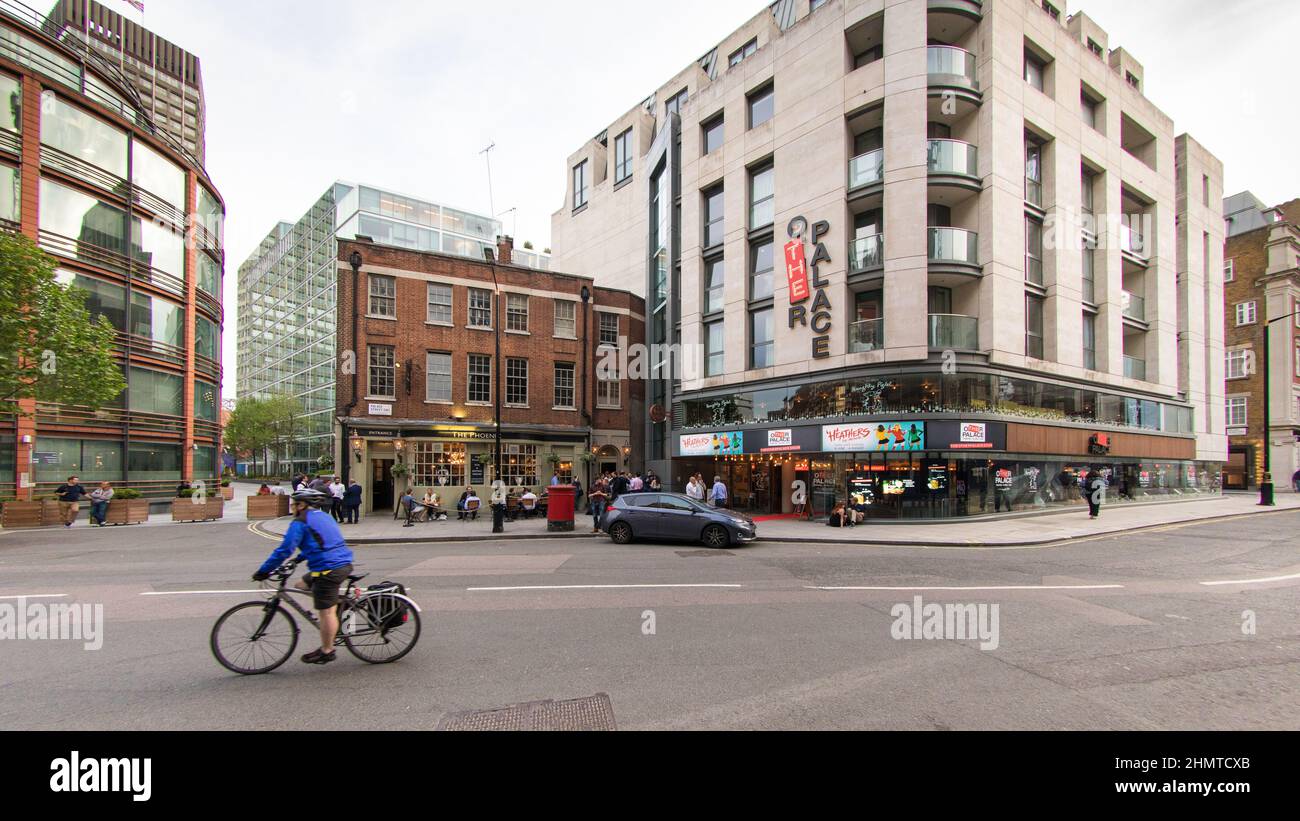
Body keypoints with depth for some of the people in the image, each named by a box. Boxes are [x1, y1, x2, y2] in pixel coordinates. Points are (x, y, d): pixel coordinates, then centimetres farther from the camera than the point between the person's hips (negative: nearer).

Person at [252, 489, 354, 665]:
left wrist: (263, 571, -1)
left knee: (326, 611, 0)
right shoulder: (324, 517, 20)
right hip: (344, 564, 9)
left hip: (328, 569, -9)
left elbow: (285, 550, -10)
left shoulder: (300, 522, -6)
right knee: (301, 585, 23)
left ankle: (327, 652, 11)